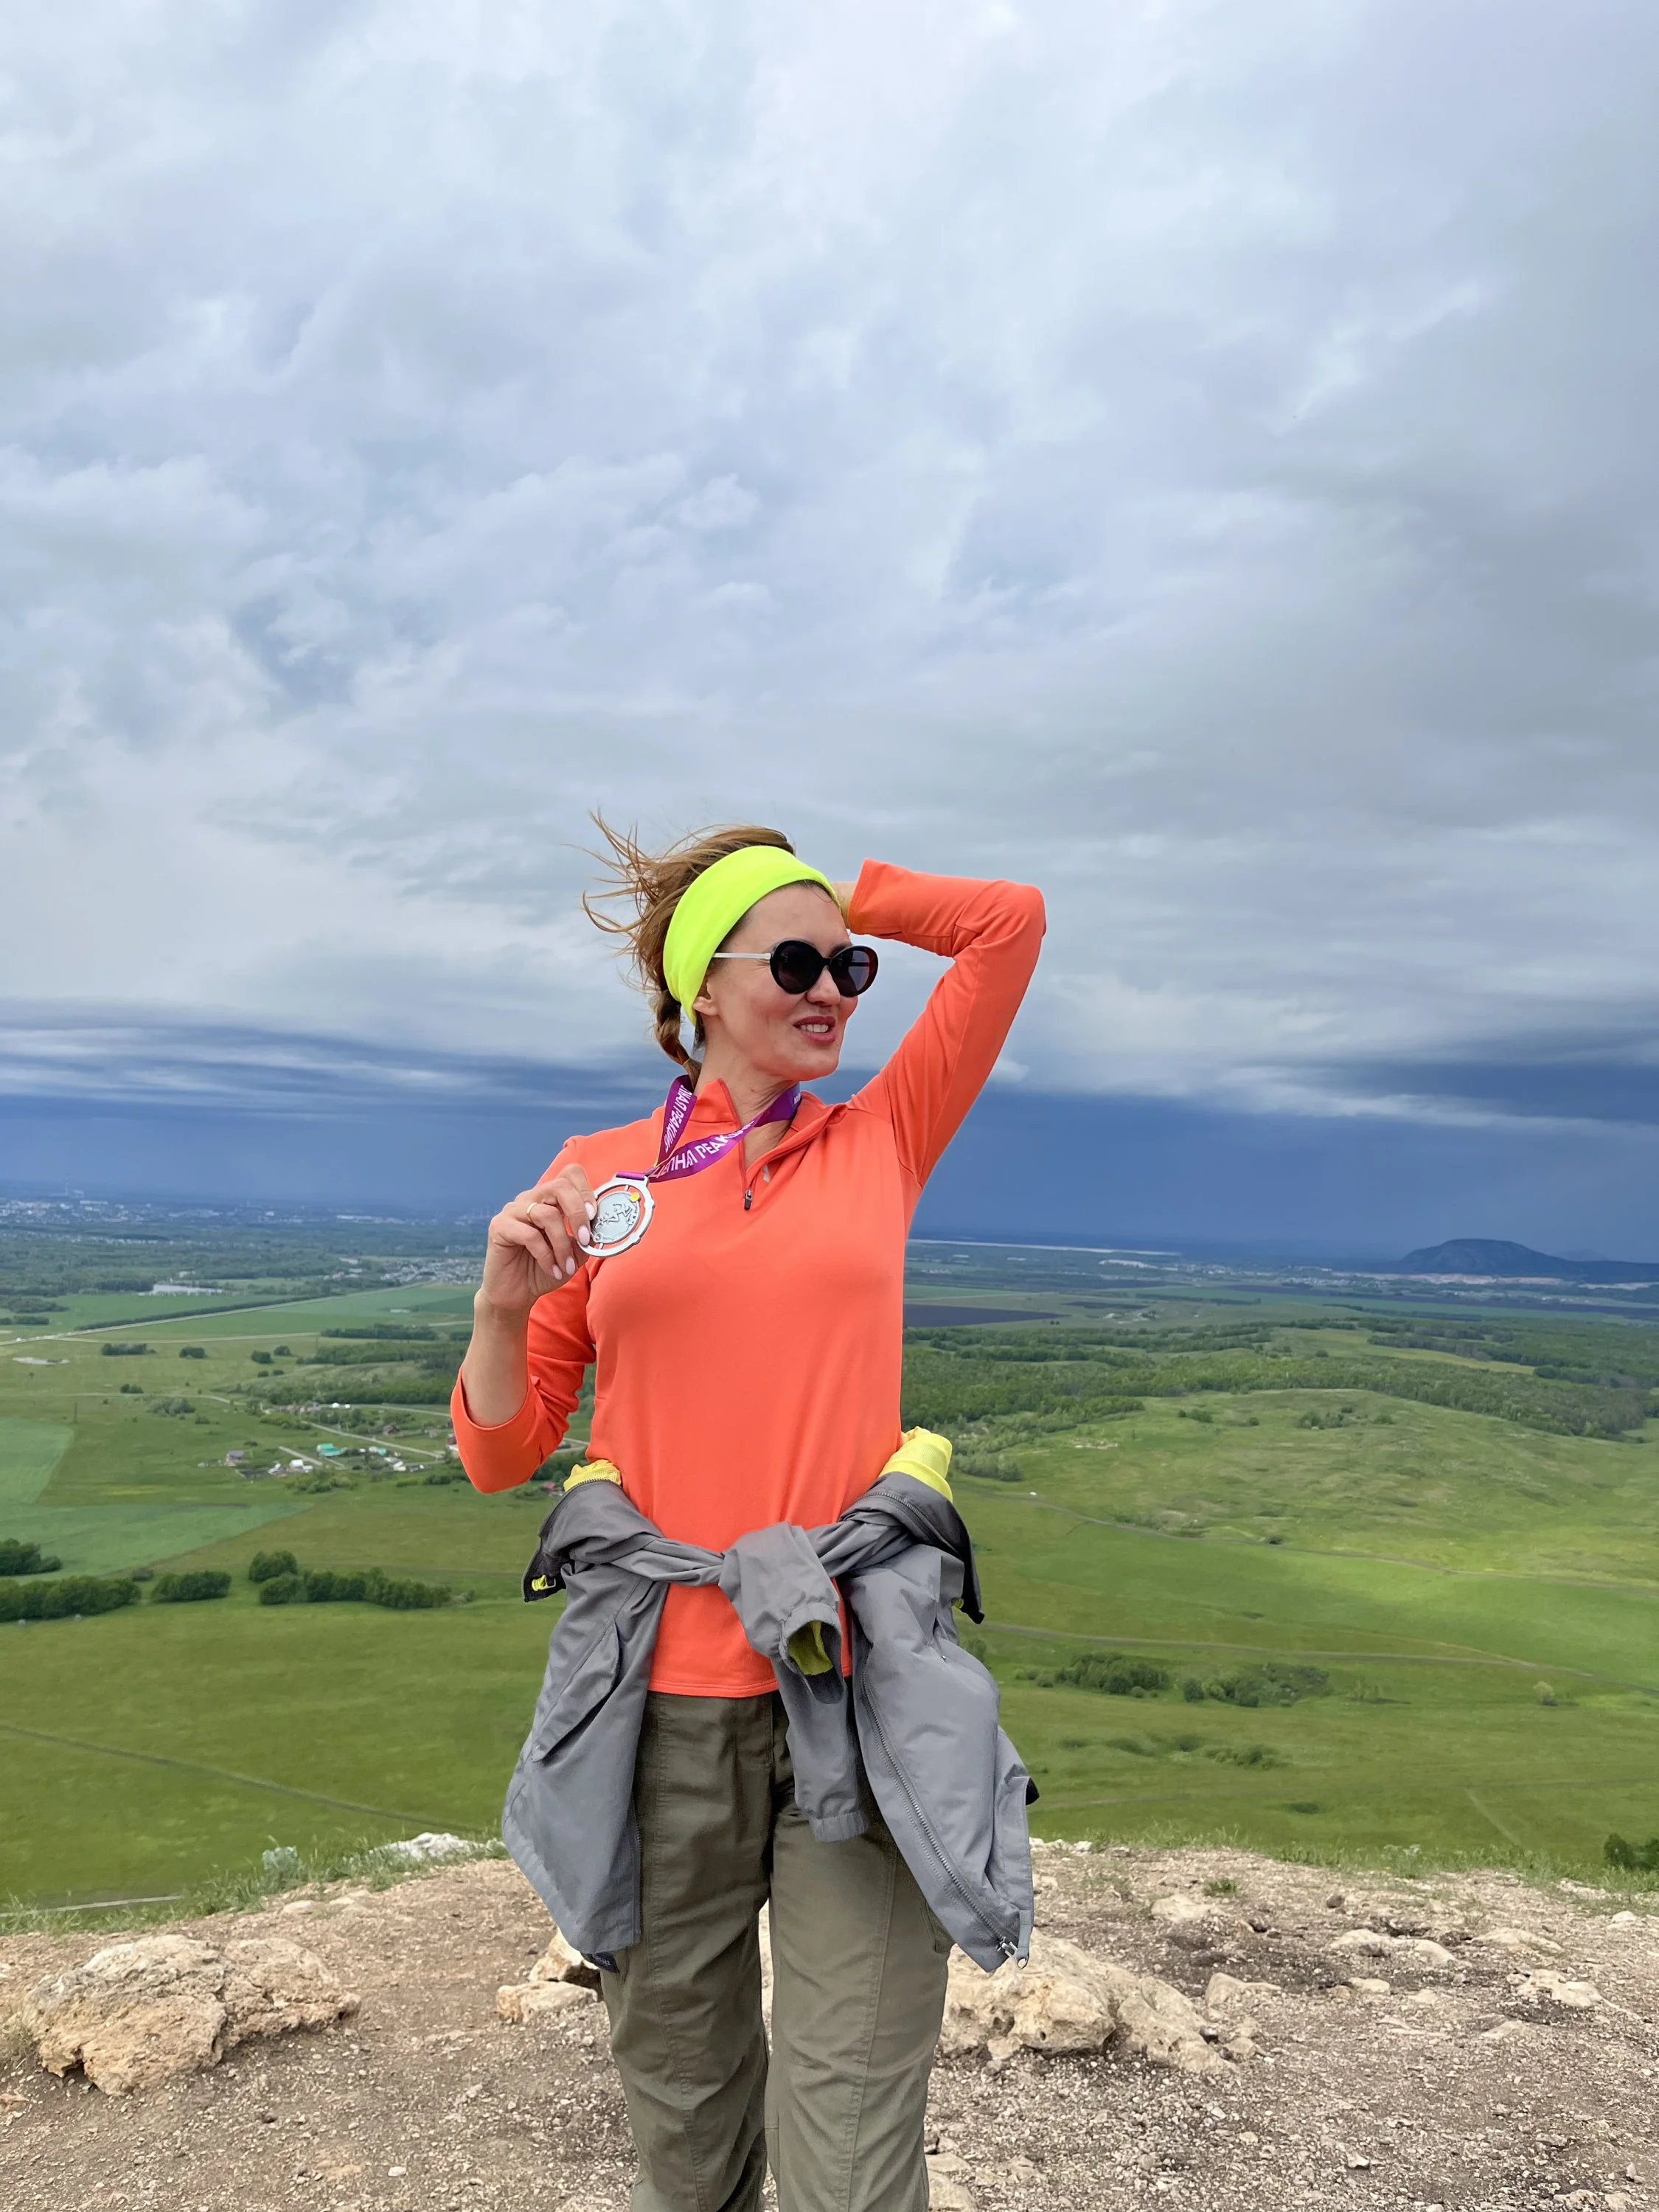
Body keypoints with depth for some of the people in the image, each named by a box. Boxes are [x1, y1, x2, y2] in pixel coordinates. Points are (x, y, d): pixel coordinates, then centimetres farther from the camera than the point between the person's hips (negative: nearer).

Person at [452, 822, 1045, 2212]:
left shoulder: (879, 1145, 5)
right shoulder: (596, 1174, 4)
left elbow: (1012, 925, 5)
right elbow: (504, 1458, 5)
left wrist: (830, 891, 7)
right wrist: (505, 1302, -13)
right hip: (663, 1692, 1)